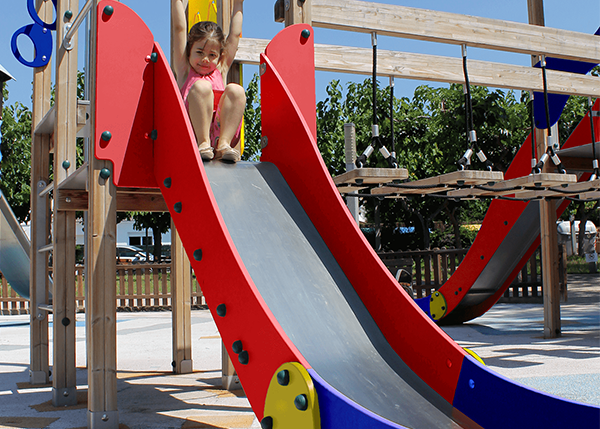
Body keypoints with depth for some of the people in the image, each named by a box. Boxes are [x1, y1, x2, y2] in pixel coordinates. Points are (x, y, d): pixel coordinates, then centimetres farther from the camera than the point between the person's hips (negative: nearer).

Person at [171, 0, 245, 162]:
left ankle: (224, 144, -31)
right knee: (201, 86, -24)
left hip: (221, 130, 3)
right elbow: (179, 28, 17)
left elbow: (235, 34, 33)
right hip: (192, 134, -2)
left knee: (235, 90, -19)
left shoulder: (221, 71, 26)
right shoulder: (185, 71, 19)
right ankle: (203, 143, -33)